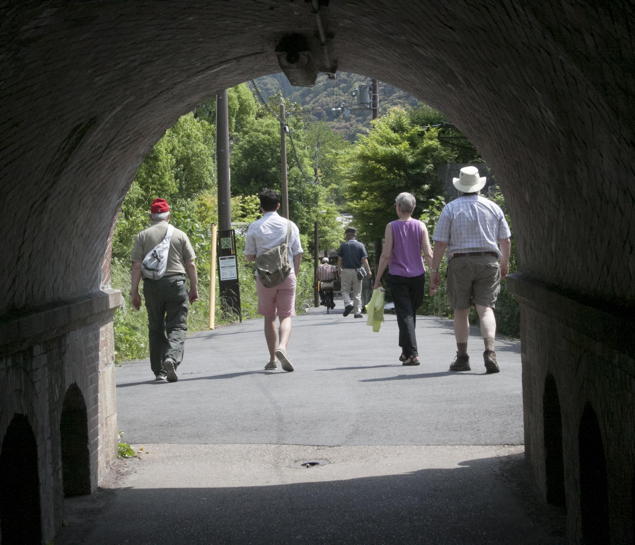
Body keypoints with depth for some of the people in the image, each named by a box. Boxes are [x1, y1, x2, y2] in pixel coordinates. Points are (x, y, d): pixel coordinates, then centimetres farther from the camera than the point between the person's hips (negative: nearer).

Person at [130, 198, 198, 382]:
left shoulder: (143, 236, 4)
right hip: (175, 282, -1)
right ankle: (172, 358, -25)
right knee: (177, 326, 1)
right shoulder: (180, 235, 5)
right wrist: (194, 288, 14)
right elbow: (191, 265, 5)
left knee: (156, 329, 9)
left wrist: (134, 291, 3)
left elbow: (136, 266, 0)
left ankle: (159, 371, 9)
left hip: (151, 284, 1)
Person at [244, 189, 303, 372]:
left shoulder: (254, 227, -1)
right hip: (287, 275, 0)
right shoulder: (289, 225, 2)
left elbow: (249, 257, 1)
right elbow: (298, 254, 4)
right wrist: (295, 274, 16)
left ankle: (272, 359, 13)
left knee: (269, 318, 11)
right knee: (285, 316, 1)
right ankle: (282, 347, -26)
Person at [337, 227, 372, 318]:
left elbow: (339, 260, -1)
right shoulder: (360, 245, 1)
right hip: (357, 271, 1)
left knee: (345, 290, 10)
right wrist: (368, 271, -4)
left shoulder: (343, 245, -1)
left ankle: (348, 303, -17)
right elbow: (364, 259, -7)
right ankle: (357, 312, 7)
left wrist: (339, 272, 9)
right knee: (357, 292, 8)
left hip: (346, 271, -1)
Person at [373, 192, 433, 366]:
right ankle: (406, 351, 23)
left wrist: (378, 278, 0)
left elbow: (386, 255, -7)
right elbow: (428, 254, -2)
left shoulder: (391, 227, -5)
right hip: (417, 276, 3)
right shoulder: (420, 226, 1)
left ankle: (412, 353, -11)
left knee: (404, 314, -2)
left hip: (397, 277, -3)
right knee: (411, 313, 16)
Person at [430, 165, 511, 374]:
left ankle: (462, 357, 10)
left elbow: (440, 243, -5)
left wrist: (434, 271, 0)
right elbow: (505, 241, 9)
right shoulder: (493, 207, 6)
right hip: (488, 261, 1)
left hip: (460, 262, -1)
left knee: (460, 310, 9)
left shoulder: (450, 209, -1)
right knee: (485, 308, -2)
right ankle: (489, 352, -21)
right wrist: (505, 263, 24)